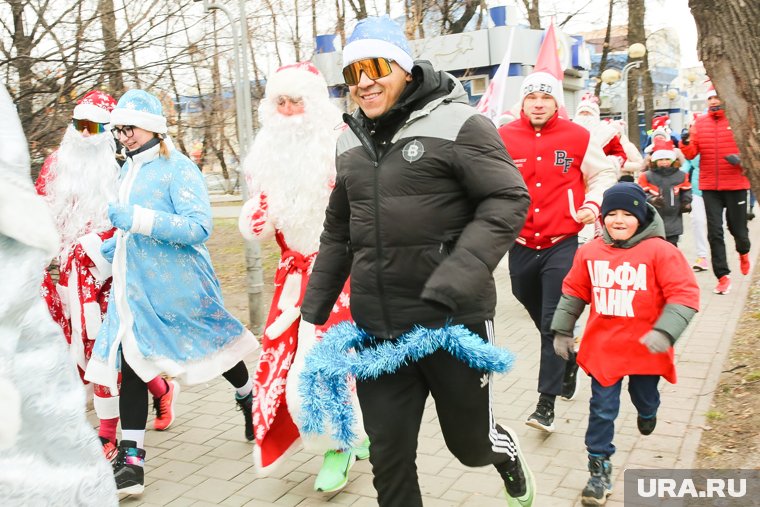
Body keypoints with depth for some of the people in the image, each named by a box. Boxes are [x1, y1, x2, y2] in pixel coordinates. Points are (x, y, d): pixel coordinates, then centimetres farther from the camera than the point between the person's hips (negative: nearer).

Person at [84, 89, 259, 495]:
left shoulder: (178, 168, -13)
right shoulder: (129, 169, 12)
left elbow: (199, 227, -23)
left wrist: (138, 219, -29)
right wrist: (117, 242, 13)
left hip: (177, 285, -6)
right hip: (135, 284, 7)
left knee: (213, 346, 12)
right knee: (131, 361, 0)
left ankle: (250, 401, 42)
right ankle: (130, 460, 6)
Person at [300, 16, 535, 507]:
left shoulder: (457, 124, -8)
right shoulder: (351, 143, 11)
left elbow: (508, 201, -15)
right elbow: (338, 234, 19)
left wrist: (454, 284, -26)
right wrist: (312, 312, 16)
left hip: (453, 323, -4)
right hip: (377, 332, 5)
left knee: (471, 445, 14)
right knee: (389, 460, 8)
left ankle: (504, 448, 51)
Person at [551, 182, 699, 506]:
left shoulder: (660, 251, -15)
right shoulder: (589, 252, -5)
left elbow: (685, 295, -18)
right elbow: (574, 293, 6)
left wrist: (665, 331, -29)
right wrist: (562, 330, 8)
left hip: (645, 349, -1)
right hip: (603, 348, 1)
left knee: (644, 398, 25)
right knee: (602, 409, 4)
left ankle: (647, 412, 62)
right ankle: (599, 469, 16)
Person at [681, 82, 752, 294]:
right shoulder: (700, 123, 5)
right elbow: (691, 153, -1)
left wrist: (741, 159, -21)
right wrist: (686, 143, -21)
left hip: (735, 185, -2)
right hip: (709, 187, 2)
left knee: (737, 227, 8)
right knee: (715, 232, -1)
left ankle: (743, 251, 45)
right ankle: (723, 277, 7)